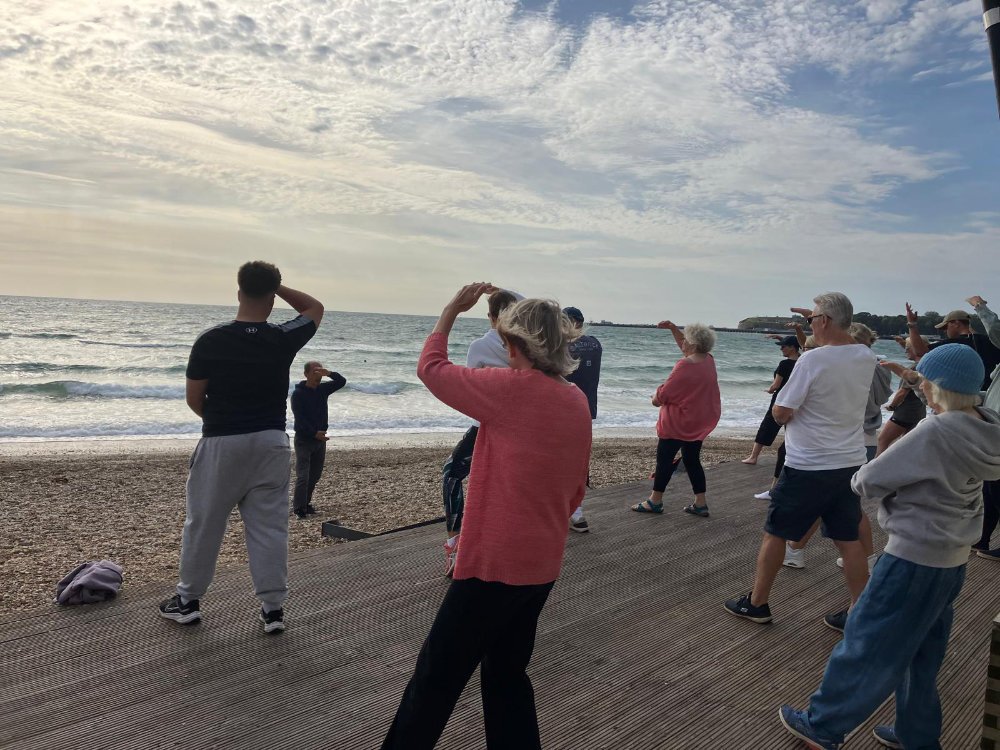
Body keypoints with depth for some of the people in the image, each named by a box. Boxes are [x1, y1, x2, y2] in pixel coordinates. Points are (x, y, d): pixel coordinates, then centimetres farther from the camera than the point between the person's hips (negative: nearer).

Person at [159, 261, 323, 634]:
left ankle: (188, 600, 27)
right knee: (270, 526, 7)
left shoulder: (211, 340, -10)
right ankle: (273, 608, 12)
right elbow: (315, 308, 13)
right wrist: (277, 286, 6)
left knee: (204, 523, 13)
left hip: (221, 442, -1)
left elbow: (193, 399, -2)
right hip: (270, 441, 1)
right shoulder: (284, 339, -7)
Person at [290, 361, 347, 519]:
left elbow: (342, 381, 2)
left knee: (315, 475, 12)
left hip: (320, 439, 6)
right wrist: (314, 433, -24)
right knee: (303, 476, -12)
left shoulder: (323, 389, 6)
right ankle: (298, 508, -7)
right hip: (303, 440, -6)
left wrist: (329, 374, -17)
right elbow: (300, 418, -17)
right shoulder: (298, 393, -11)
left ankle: (306, 503, 25)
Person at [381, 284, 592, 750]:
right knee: (506, 674, 23)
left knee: (436, 678, 10)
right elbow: (576, 491, 11)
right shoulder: (579, 402, 3)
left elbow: (431, 369, -6)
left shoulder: (512, 389, -18)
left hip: (494, 564, -7)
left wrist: (451, 311, 6)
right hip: (543, 566, 7)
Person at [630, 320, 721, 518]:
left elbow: (664, 393, -17)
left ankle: (655, 501, 14)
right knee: (692, 460, 15)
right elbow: (684, 345, 21)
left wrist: (656, 398, 3)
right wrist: (672, 328, 15)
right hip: (699, 423, 8)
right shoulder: (708, 359, 2)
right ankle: (700, 504, 16)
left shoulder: (685, 366, -23)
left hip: (678, 422, -8)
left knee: (664, 459, 4)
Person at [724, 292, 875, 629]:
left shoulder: (811, 360, -19)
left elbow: (780, 413, -16)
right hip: (851, 463, 6)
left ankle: (756, 603, 20)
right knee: (848, 540, 14)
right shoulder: (867, 358, 2)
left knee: (774, 533, 8)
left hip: (807, 466, -6)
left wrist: (786, 412, 6)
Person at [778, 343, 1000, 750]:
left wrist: (861, 477, 3)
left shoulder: (935, 433, -26)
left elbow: (868, 481, -18)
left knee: (867, 645, 6)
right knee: (920, 653, 22)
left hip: (913, 559, -8)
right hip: (951, 559, 8)